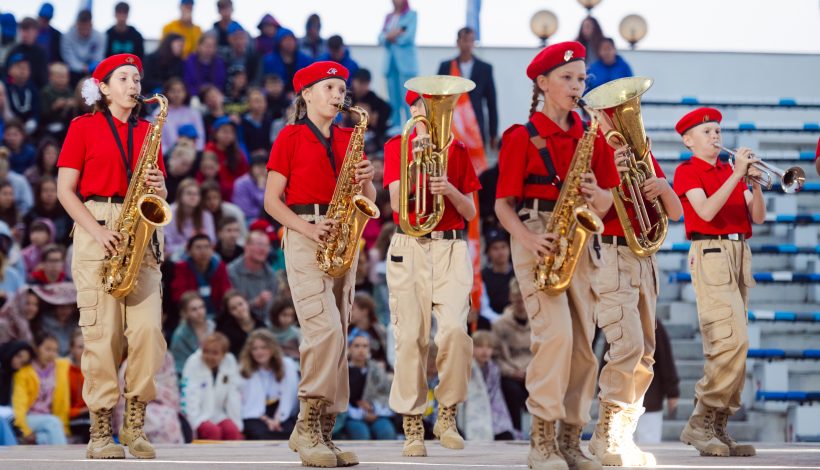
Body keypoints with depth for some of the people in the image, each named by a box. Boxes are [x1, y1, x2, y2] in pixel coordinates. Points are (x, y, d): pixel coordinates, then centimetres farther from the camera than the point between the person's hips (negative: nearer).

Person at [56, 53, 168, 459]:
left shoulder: (147, 131, 17)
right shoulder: (83, 127, 6)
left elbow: (159, 191, 20)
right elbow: (65, 189, 1)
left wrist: (158, 187, -5)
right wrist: (97, 230, -12)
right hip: (96, 231, -3)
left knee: (148, 328, -10)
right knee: (102, 330, -9)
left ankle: (135, 424, 0)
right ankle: (100, 431, -5)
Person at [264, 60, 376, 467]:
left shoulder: (348, 139, 16)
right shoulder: (291, 136, 2)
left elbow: (367, 200, 16)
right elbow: (272, 200, -2)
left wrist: (366, 181, -6)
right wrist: (308, 228, -16)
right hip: (304, 237, -6)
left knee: (337, 335, 2)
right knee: (325, 330, -19)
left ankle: (320, 430, 5)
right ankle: (308, 426, -15)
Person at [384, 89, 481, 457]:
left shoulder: (457, 150, 12)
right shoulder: (397, 147, 6)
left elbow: (470, 212, 8)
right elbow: (397, 203, -6)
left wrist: (450, 189, -12)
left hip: (451, 248, 1)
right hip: (409, 248, -1)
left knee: (455, 329, -17)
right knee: (411, 337, -4)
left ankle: (447, 414, 0)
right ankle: (412, 427, 3)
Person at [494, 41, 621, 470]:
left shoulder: (591, 137, 12)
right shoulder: (522, 137, -2)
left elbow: (605, 204, 14)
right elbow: (503, 203, -3)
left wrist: (595, 194, -9)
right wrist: (528, 239, -20)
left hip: (578, 242, 5)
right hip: (537, 241, -5)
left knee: (583, 343, 2)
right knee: (555, 332, -20)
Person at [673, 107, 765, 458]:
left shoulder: (730, 172, 19)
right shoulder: (687, 172, 1)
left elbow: (757, 217, 12)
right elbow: (706, 211, -15)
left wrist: (755, 182, -4)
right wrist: (737, 175, -18)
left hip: (740, 254, 7)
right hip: (711, 254, -7)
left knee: (726, 345, 5)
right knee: (733, 340, -19)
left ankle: (717, 428, 6)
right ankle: (700, 423, -15)